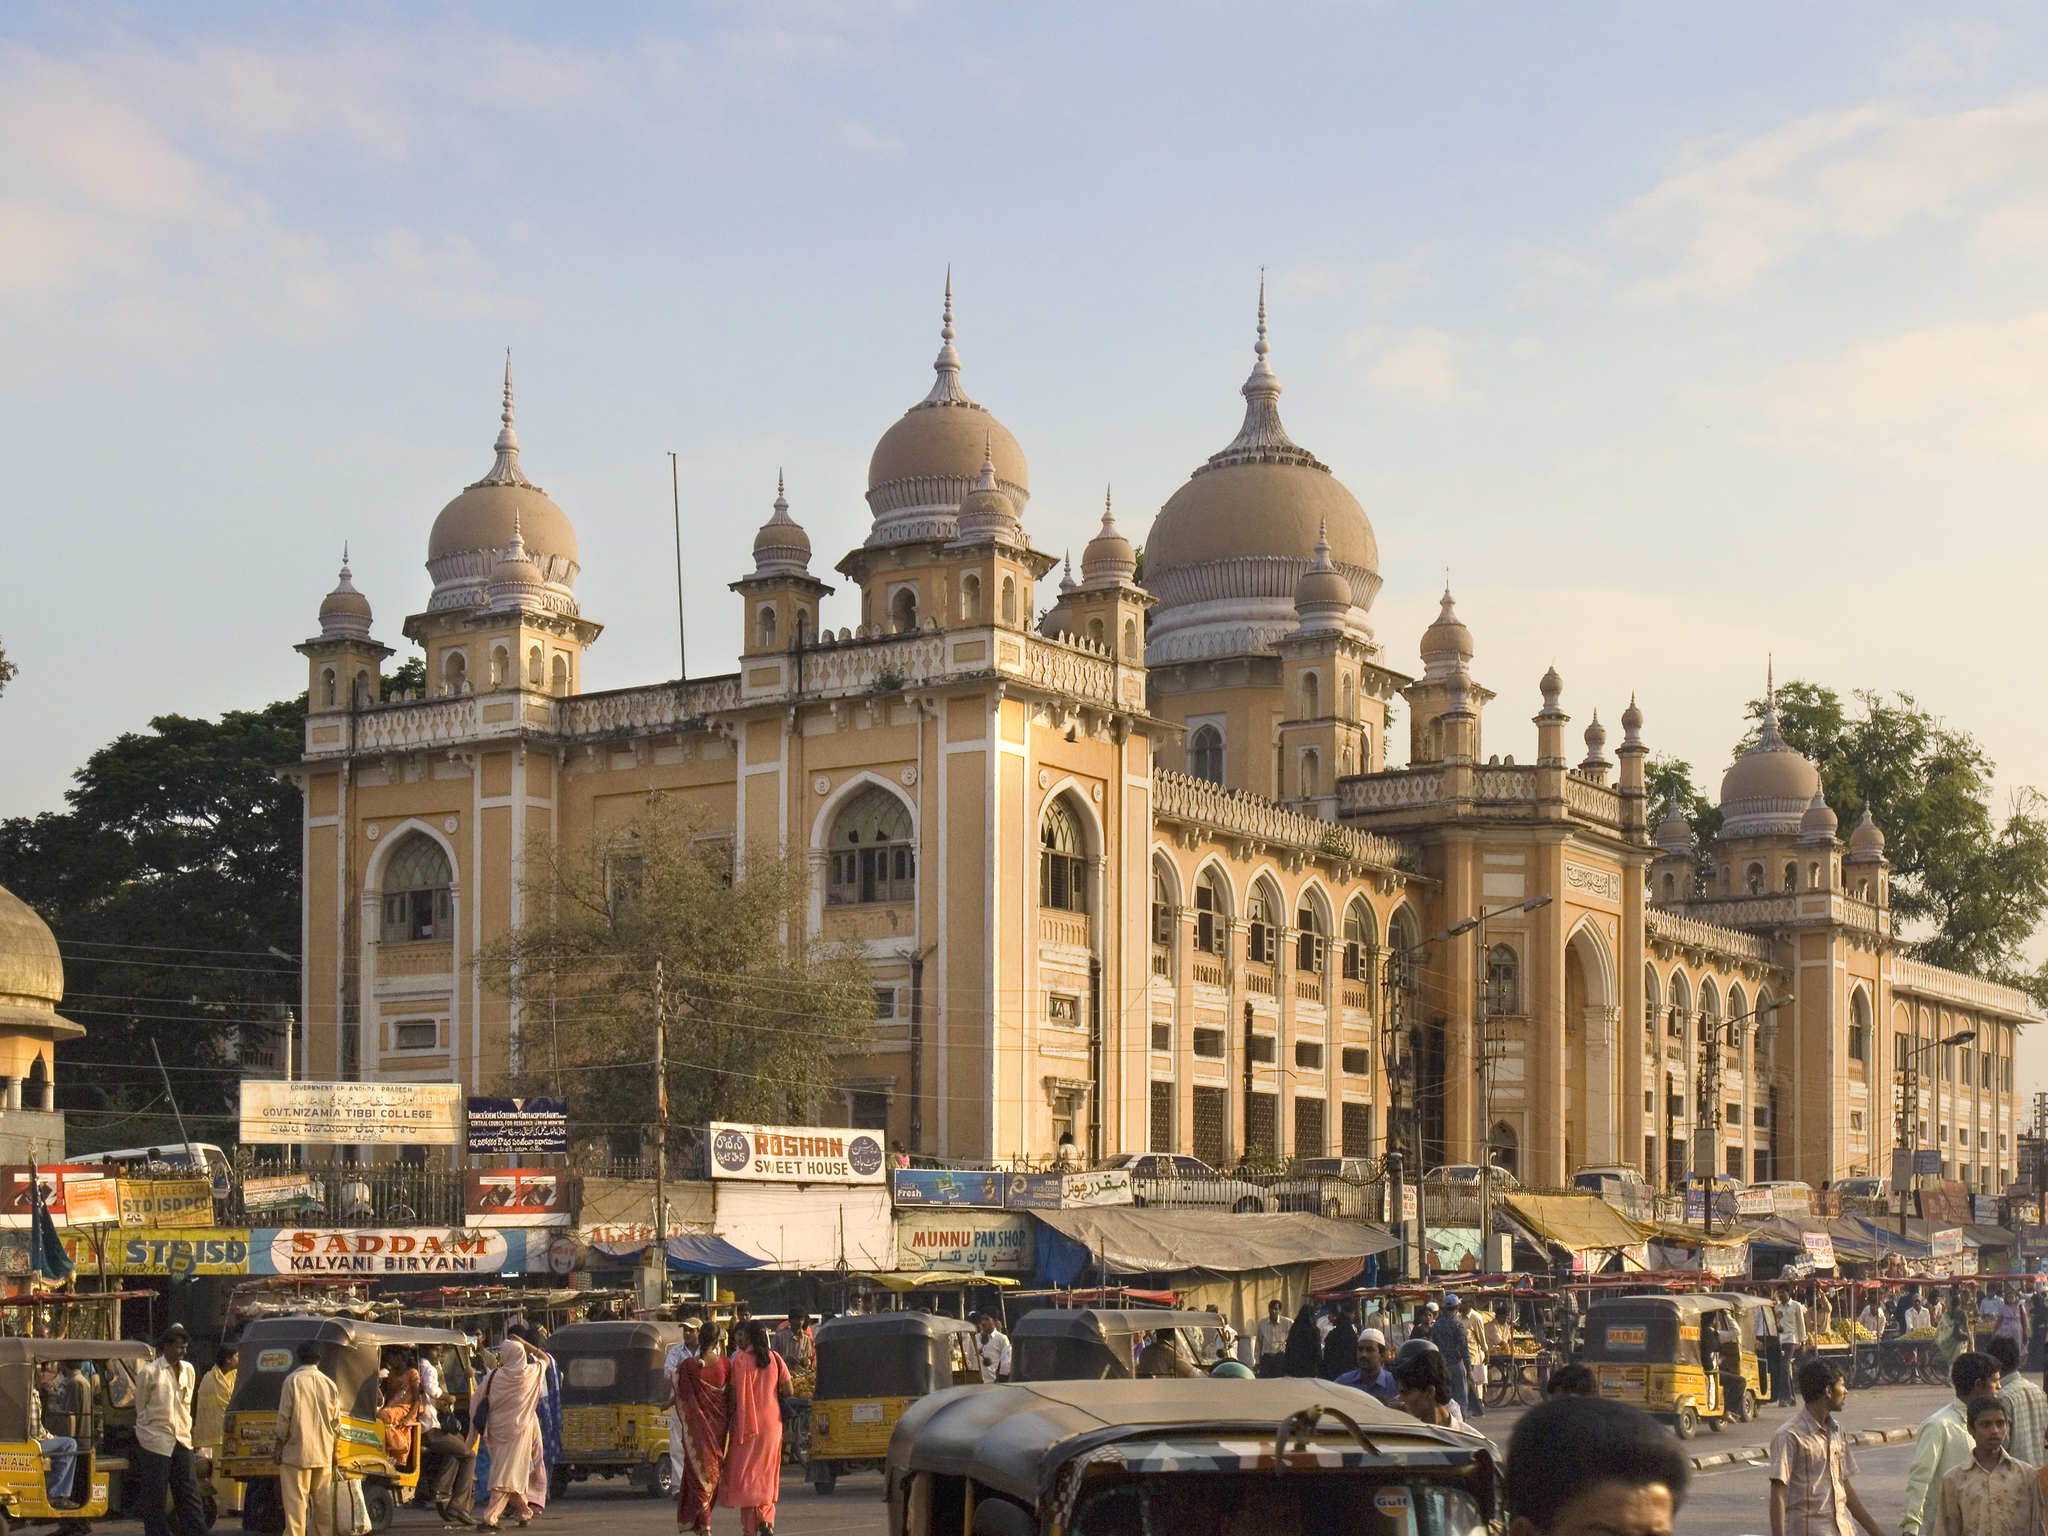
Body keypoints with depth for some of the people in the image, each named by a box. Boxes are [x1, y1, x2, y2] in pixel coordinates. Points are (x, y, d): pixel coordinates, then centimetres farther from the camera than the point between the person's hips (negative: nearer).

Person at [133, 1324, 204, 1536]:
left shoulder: (188, 1370, 10)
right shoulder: (149, 1372, -7)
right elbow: (141, 1407, 2)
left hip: (181, 1441, 5)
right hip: (155, 1443, -5)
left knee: (189, 1495, 4)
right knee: (154, 1499, 0)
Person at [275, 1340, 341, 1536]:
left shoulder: (292, 1381, -8)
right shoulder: (329, 1384, 5)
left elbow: (284, 1417, -9)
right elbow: (336, 1422, 8)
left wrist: (280, 1445, 0)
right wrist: (333, 1449, 18)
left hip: (296, 1453, -4)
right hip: (323, 1454, 4)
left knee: (295, 1503, -3)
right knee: (323, 1503, 12)